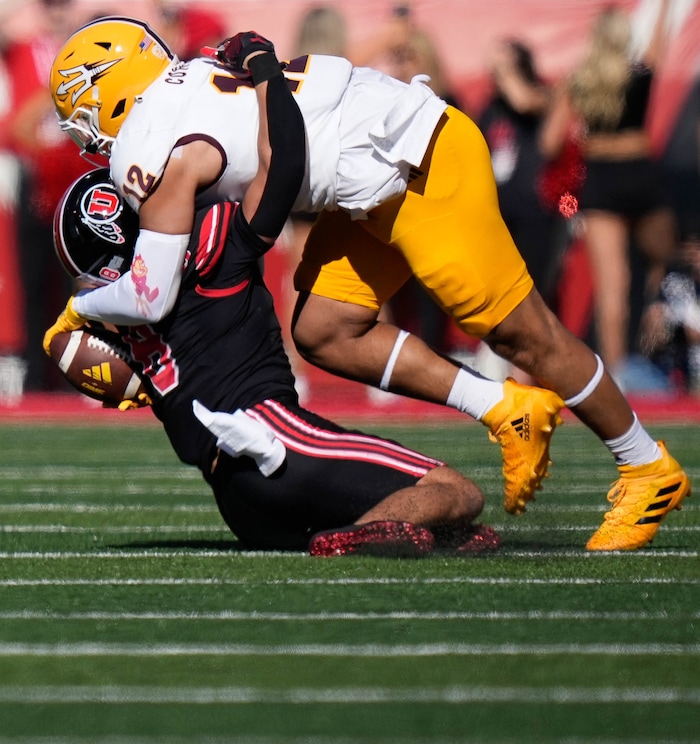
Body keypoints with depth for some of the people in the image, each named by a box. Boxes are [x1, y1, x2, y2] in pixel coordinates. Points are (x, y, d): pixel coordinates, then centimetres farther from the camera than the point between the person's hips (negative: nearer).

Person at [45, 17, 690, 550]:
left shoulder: (156, 153, -15)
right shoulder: (190, 88, 11)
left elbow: (151, 298, -15)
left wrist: (79, 311, 4)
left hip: (422, 166, -9)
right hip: (383, 187, 9)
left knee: (520, 333, 0)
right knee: (322, 330, 6)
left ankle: (650, 469, 14)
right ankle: (507, 410, 11)